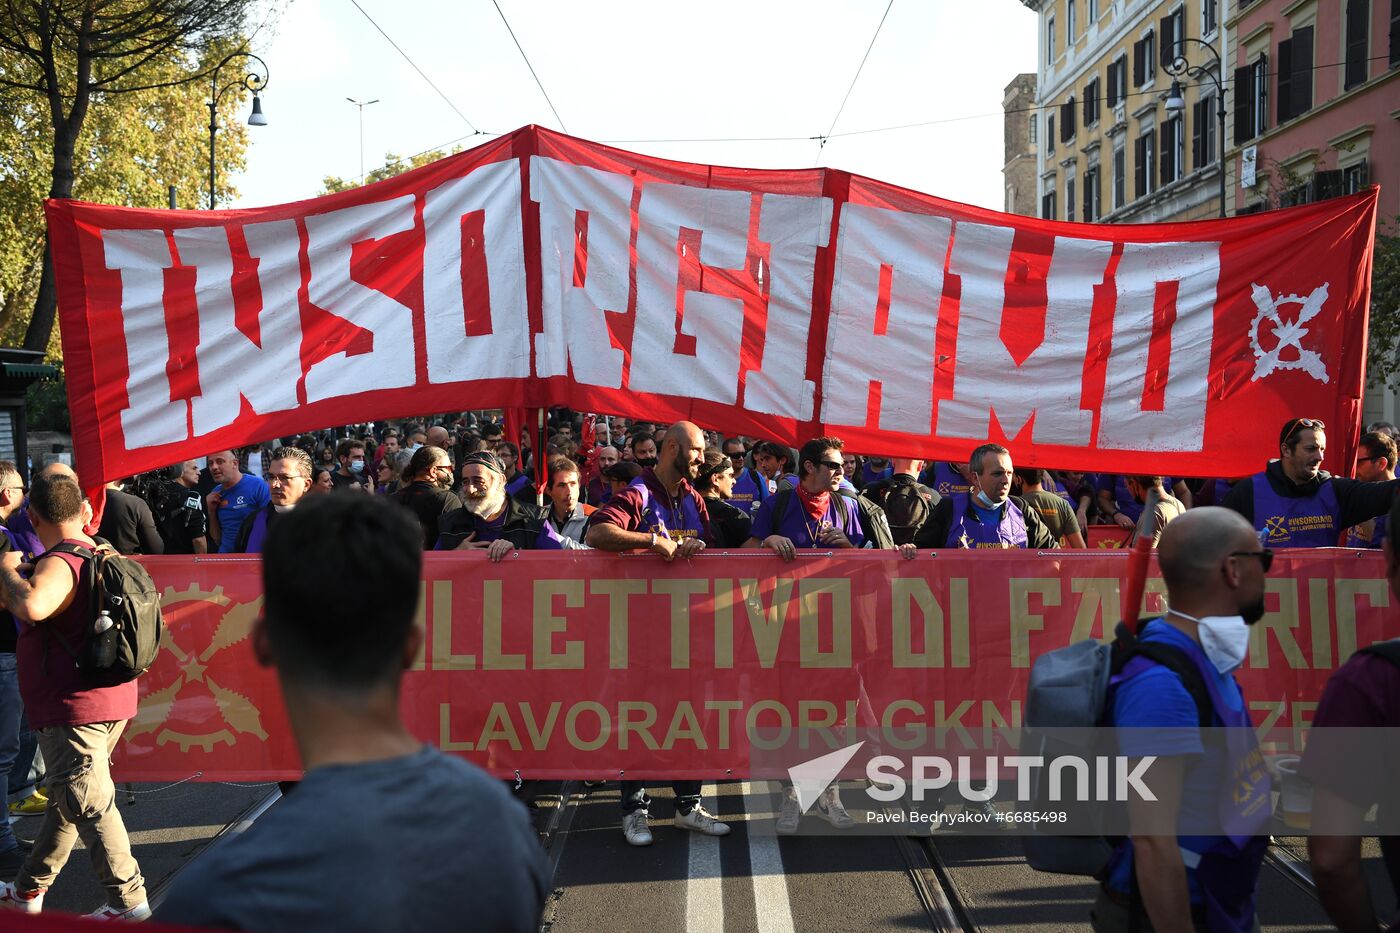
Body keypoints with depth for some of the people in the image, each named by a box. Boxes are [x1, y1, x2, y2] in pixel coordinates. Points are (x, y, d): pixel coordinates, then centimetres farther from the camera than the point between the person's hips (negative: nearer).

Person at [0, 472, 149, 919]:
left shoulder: (59, 564, -19)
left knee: (89, 805, -1)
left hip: (73, 706, -10)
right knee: (65, 798, 19)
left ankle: (128, 900, 6)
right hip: (112, 700, 10)